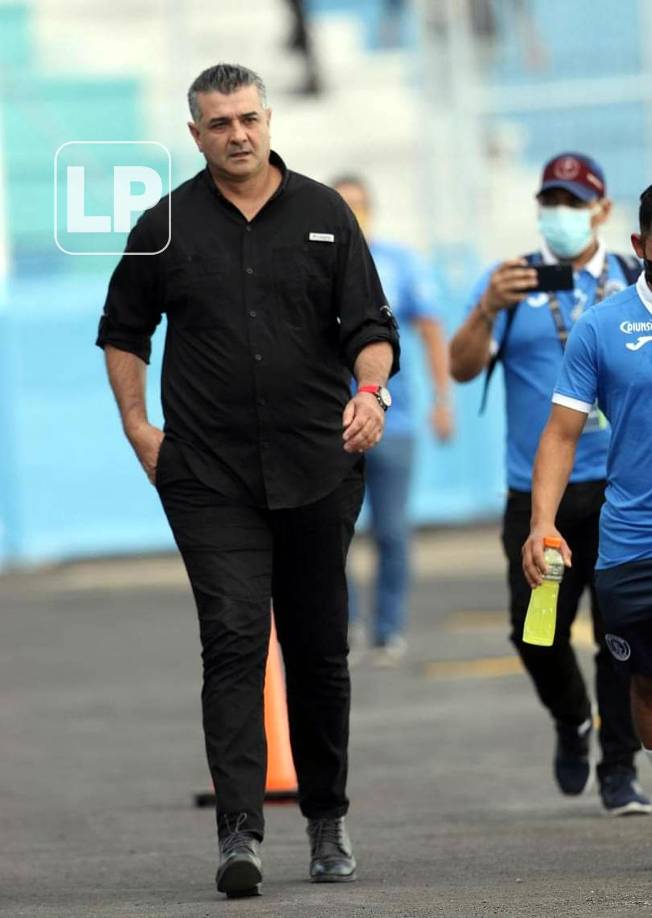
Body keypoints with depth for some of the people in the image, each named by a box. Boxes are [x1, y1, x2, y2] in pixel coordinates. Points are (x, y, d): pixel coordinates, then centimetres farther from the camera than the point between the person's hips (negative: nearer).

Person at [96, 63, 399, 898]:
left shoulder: (324, 213, 5)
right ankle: (239, 833, -19)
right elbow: (123, 330, 15)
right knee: (233, 640, -13)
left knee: (319, 649, 9)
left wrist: (371, 392, -17)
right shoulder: (167, 226, 3)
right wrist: (137, 427, 6)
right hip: (209, 477, -1)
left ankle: (327, 821, 24)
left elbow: (370, 326, 2)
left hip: (317, 471, 1)